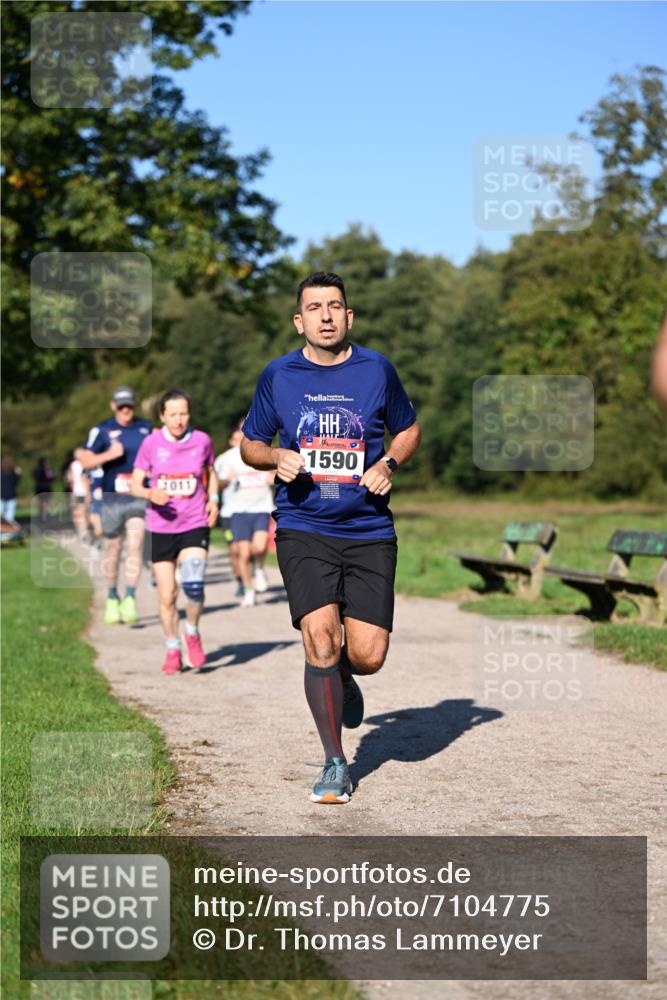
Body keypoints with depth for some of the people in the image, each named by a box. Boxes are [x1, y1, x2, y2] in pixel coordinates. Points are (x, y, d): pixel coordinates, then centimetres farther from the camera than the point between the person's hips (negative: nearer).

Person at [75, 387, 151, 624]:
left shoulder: (146, 428, 8)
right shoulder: (101, 431, -1)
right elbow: (86, 461, -9)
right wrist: (110, 454, -22)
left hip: (138, 498, 1)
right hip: (112, 499, -1)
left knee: (135, 546, -14)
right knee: (112, 551, 8)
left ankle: (130, 598, -17)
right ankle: (112, 598, 25)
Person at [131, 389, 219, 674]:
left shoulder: (202, 441, -1)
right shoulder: (151, 444, -4)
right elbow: (135, 484, 1)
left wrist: (213, 499, 2)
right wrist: (151, 494, -20)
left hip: (195, 525, 0)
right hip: (161, 528, 0)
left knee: (193, 585, -20)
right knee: (166, 596, 3)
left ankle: (192, 633, 8)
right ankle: (173, 650, 23)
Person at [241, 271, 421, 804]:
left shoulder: (377, 369, 4)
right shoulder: (278, 376, 3)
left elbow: (409, 429, 18)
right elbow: (250, 444, 15)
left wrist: (387, 464, -2)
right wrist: (278, 457, -7)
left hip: (369, 531, 1)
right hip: (303, 530, -1)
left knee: (367, 655, -6)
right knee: (321, 637, -15)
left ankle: (344, 680, 35)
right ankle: (335, 763, 3)